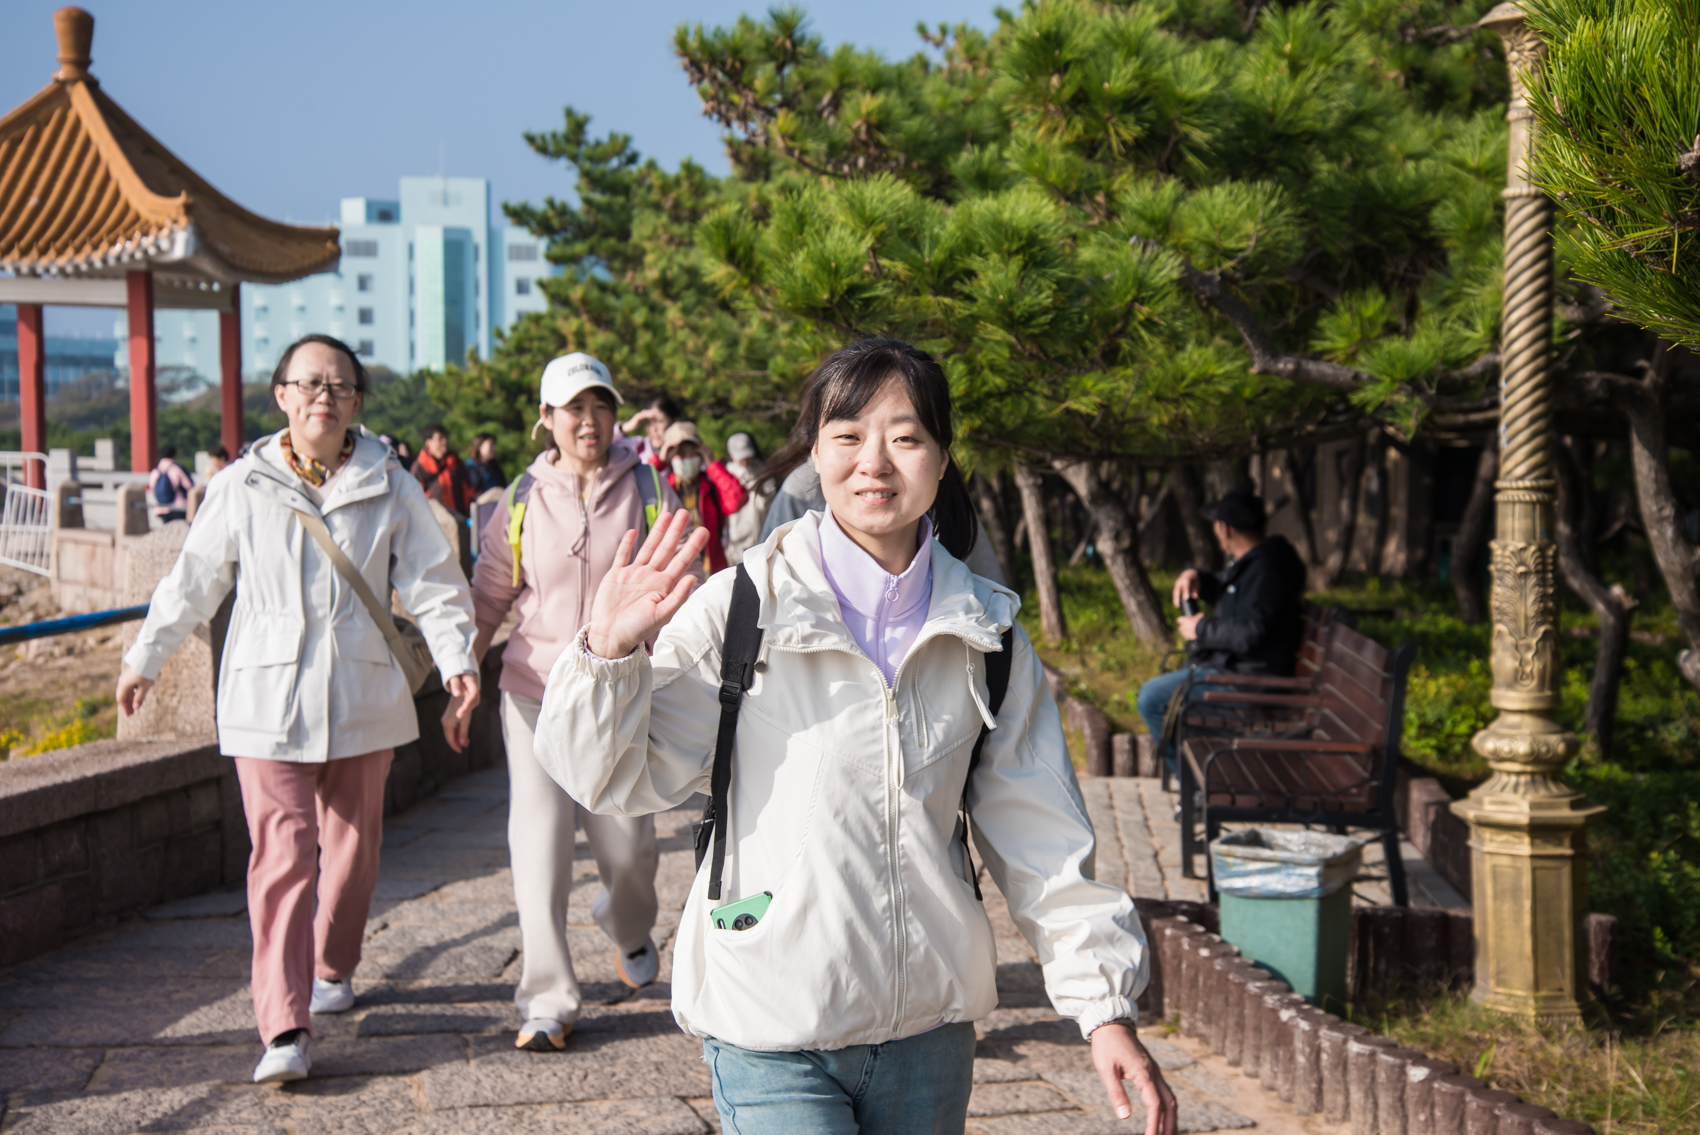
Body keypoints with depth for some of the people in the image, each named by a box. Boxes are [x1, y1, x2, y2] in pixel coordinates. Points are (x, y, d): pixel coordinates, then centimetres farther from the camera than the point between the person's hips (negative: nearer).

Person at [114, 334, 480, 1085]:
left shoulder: (390, 487, 3)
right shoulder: (242, 487, 1)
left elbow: (433, 582, 3)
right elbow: (193, 582, 11)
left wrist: (458, 661, -9)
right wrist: (144, 659, 17)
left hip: (363, 695, 2)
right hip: (268, 695, -2)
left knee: (352, 845, 12)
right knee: (283, 854, -10)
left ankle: (332, 968, 37)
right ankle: (284, 1030, -11)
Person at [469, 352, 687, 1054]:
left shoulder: (647, 489, 2)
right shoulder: (523, 500, 4)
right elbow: (488, 597, 10)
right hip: (536, 689, 0)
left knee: (627, 842, 4)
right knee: (539, 843, -7)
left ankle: (630, 930, 40)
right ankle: (546, 1001, 2)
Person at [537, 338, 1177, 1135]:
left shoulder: (987, 635, 3)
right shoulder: (742, 608, -8)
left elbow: (1041, 839, 7)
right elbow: (615, 778, -5)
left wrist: (1105, 1005, 2)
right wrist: (610, 653, -22)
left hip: (929, 1030, 4)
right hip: (771, 1036, -3)